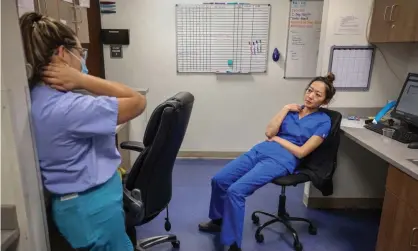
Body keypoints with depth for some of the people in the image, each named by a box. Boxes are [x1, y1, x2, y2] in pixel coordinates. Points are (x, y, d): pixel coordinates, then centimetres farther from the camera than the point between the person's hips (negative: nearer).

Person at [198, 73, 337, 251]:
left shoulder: (323, 121, 3)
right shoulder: (292, 110, 17)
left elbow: (301, 152, -7)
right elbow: (269, 132, 4)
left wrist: (277, 139, -1)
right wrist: (285, 109, 2)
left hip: (283, 160, -6)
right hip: (262, 150, 6)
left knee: (236, 190, -24)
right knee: (219, 179, -2)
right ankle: (218, 221, 24)